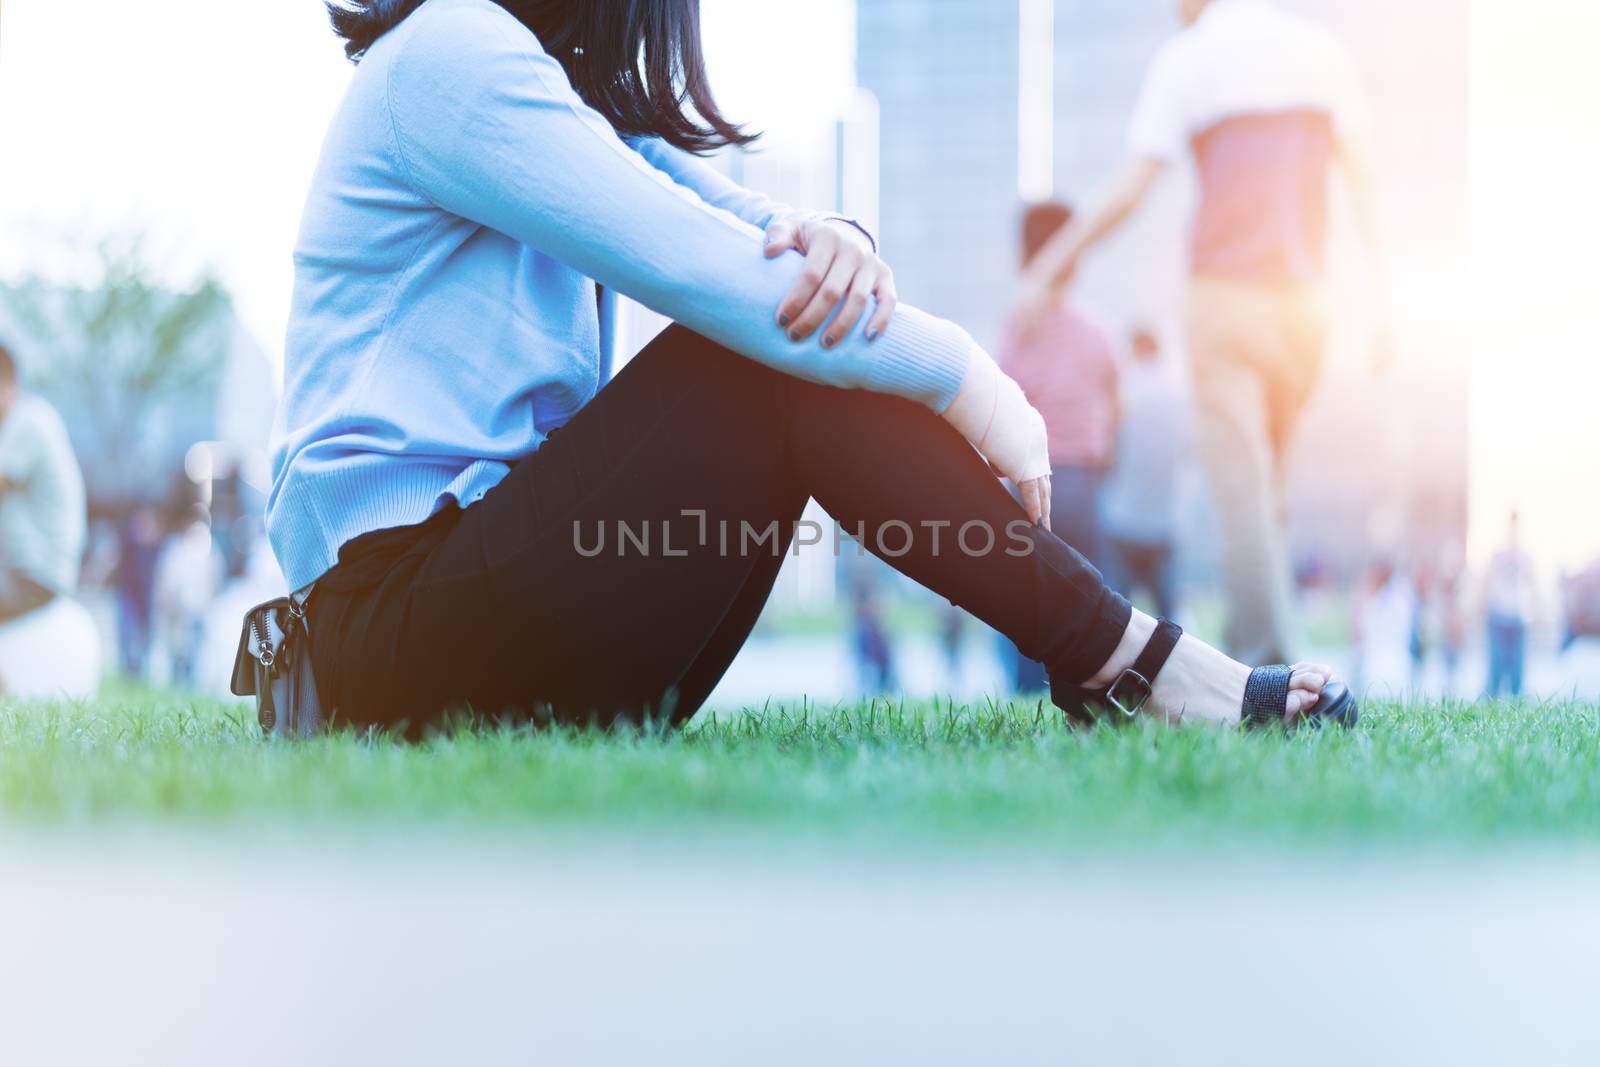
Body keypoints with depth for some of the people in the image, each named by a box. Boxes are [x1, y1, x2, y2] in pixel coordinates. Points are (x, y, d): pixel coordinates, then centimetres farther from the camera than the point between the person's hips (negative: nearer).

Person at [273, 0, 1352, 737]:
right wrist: (960, 372, -16)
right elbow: (699, 267, -21)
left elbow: (747, 227, 10)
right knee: (771, 339, -19)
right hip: (402, 615, -9)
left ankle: (1122, 660, -11)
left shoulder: (574, 91, 21)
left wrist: (838, 245, -15)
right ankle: (1129, 664, -17)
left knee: (804, 331, -4)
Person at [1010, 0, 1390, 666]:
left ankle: (1264, 668, -14)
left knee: (1240, 491, -7)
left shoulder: (1184, 60, -2)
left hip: (1224, 294, -4)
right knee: (1267, 487, 14)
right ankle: (1252, 649, 11)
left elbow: (1128, 193, -6)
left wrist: (1056, 263, 6)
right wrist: (1380, 294, 6)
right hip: (1303, 299, 4)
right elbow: (1361, 176, 5)